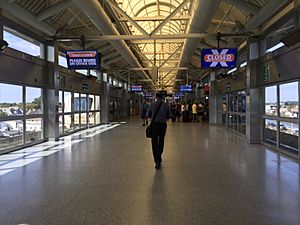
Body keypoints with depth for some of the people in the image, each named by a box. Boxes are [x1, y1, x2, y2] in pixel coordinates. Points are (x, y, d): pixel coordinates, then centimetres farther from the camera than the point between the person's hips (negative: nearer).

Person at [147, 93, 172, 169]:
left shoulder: (152, 105, -1)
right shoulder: (166, 105, -1)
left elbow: (148, 115, 6)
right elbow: (170, 116, 2)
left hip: (154, 124, -1)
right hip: (163, 125, 2)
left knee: (154, 142, 0)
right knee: (161, 142, 17)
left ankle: (157, 161, -11)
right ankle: (159, 158, 33)